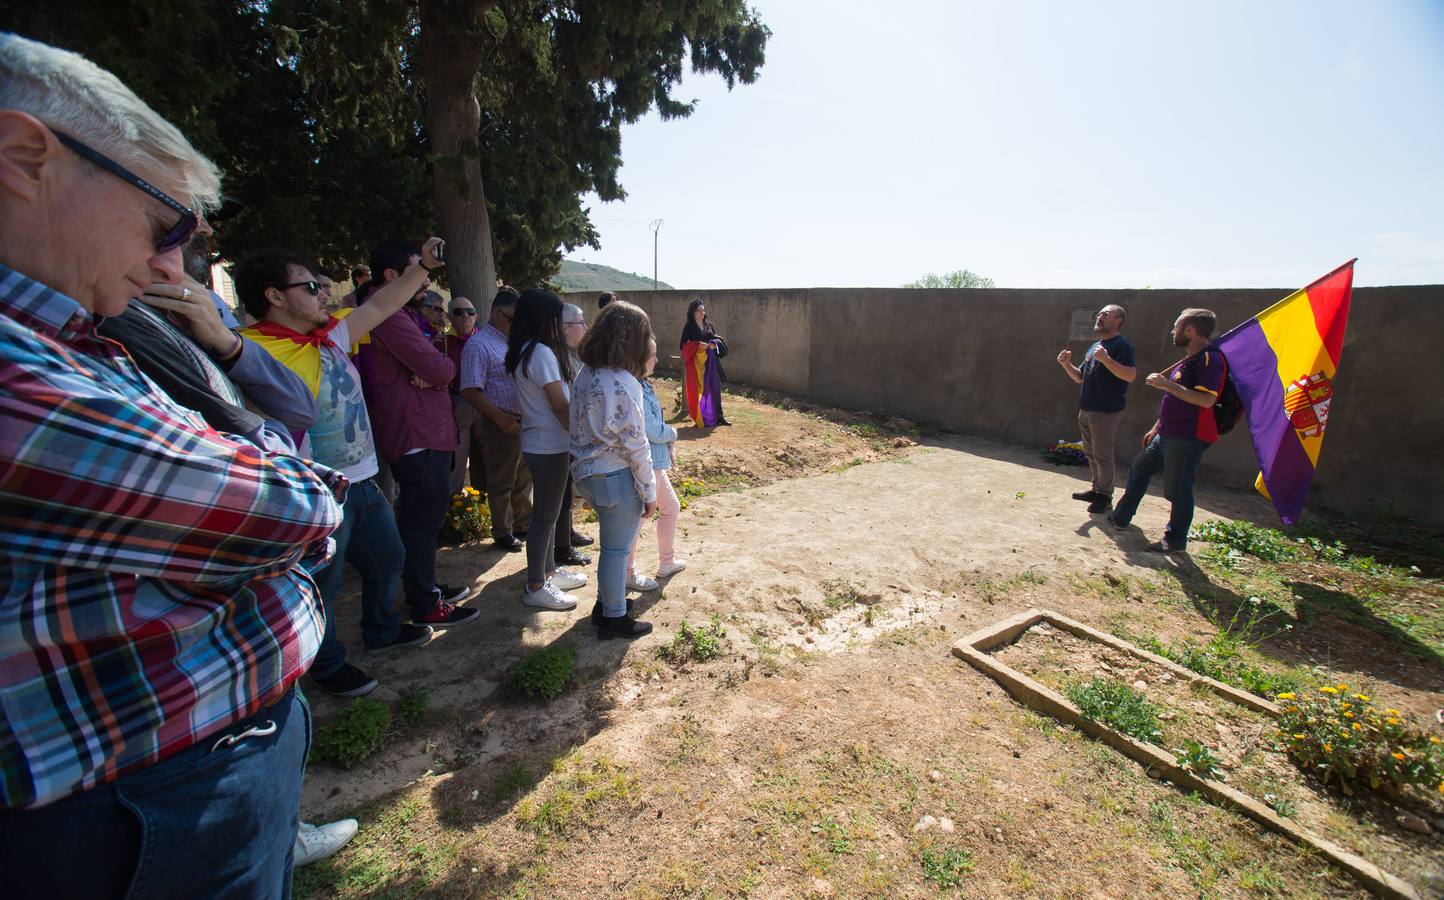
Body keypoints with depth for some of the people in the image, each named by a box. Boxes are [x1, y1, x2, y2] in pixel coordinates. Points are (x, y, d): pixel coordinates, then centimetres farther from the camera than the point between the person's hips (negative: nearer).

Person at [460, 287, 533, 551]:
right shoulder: (478, 346, -11)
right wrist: (502, 418, -21)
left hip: (526, 420, 7)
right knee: (502, 482, 6)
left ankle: (523, 523, 33)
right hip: (502, 424, -7)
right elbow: (470, 391, -17)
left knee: (524, 477, 18)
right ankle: (503, 531, 20)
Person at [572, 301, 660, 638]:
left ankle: (607, 601, 41)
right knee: (617, 548, 8)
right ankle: (614, 618, 25)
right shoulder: (623, 383, -22)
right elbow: (635, 445, -19)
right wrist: (649, 492, -9)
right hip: (615, 478, -8)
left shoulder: (586, 373, 3)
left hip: (586, 472, 8)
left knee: (613, 542, 24)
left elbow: (586, 426, 7)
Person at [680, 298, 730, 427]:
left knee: (715, 388, 5)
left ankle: (718, 416, 14)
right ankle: (700, 419, 7)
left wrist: (714, 344, -10)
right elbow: (684, 345, -6)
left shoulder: (709, 325, 12)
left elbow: (717, 339, 13)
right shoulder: (689, 327, -1)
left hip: (710, 360, 4)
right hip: (695, 361, -4)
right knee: (698, 390, -2)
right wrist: (698, 345, -20)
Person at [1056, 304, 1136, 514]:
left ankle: (1105, 497, 7)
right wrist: (1066, 364, 4)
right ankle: (1097, 489, 27)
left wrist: (1106, 359, -32)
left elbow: (1131, 375, -22)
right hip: (1087, 409, 9)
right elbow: (1080, 377, 20)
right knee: (1090, 452, 15)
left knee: (1102, 454, -3)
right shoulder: (1095, 346, 17)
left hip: (1107, 410, -9)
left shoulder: (1122, 344, -9)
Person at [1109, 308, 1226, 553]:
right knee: (1139, 469, 18)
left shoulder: (1210, 359, -15)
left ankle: (1175, 540, 12)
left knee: (1178, 489, -2)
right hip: (1167, 435, 10)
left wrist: (1167, 384, -25)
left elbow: (1207, 400, -27)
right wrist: (1156, 428, 25)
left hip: (1188, 439, -10)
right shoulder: (1187, 361, 16)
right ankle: (1121, 517, 30)